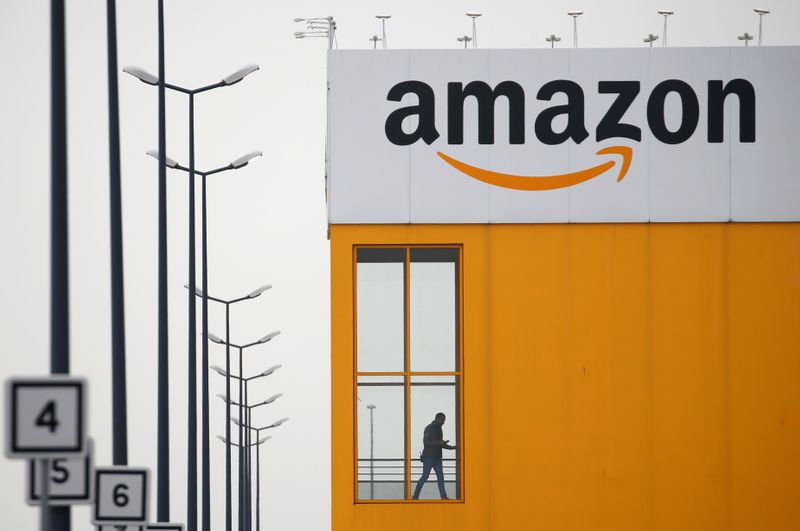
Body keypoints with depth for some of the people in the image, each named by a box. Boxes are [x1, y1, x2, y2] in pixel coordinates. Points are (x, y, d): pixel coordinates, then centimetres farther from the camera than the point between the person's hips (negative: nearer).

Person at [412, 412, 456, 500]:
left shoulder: (439, 429, 15)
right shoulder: (429, 428, -10)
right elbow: (426, 442, -20)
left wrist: (451, 447, 12)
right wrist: (439, 443, -26)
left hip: (437, 458, 8)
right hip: (428, 457, -8)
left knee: (440, 476, -2)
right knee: (425, 476, -7)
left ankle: (443, 496, -6)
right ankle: (415, 496, 1)